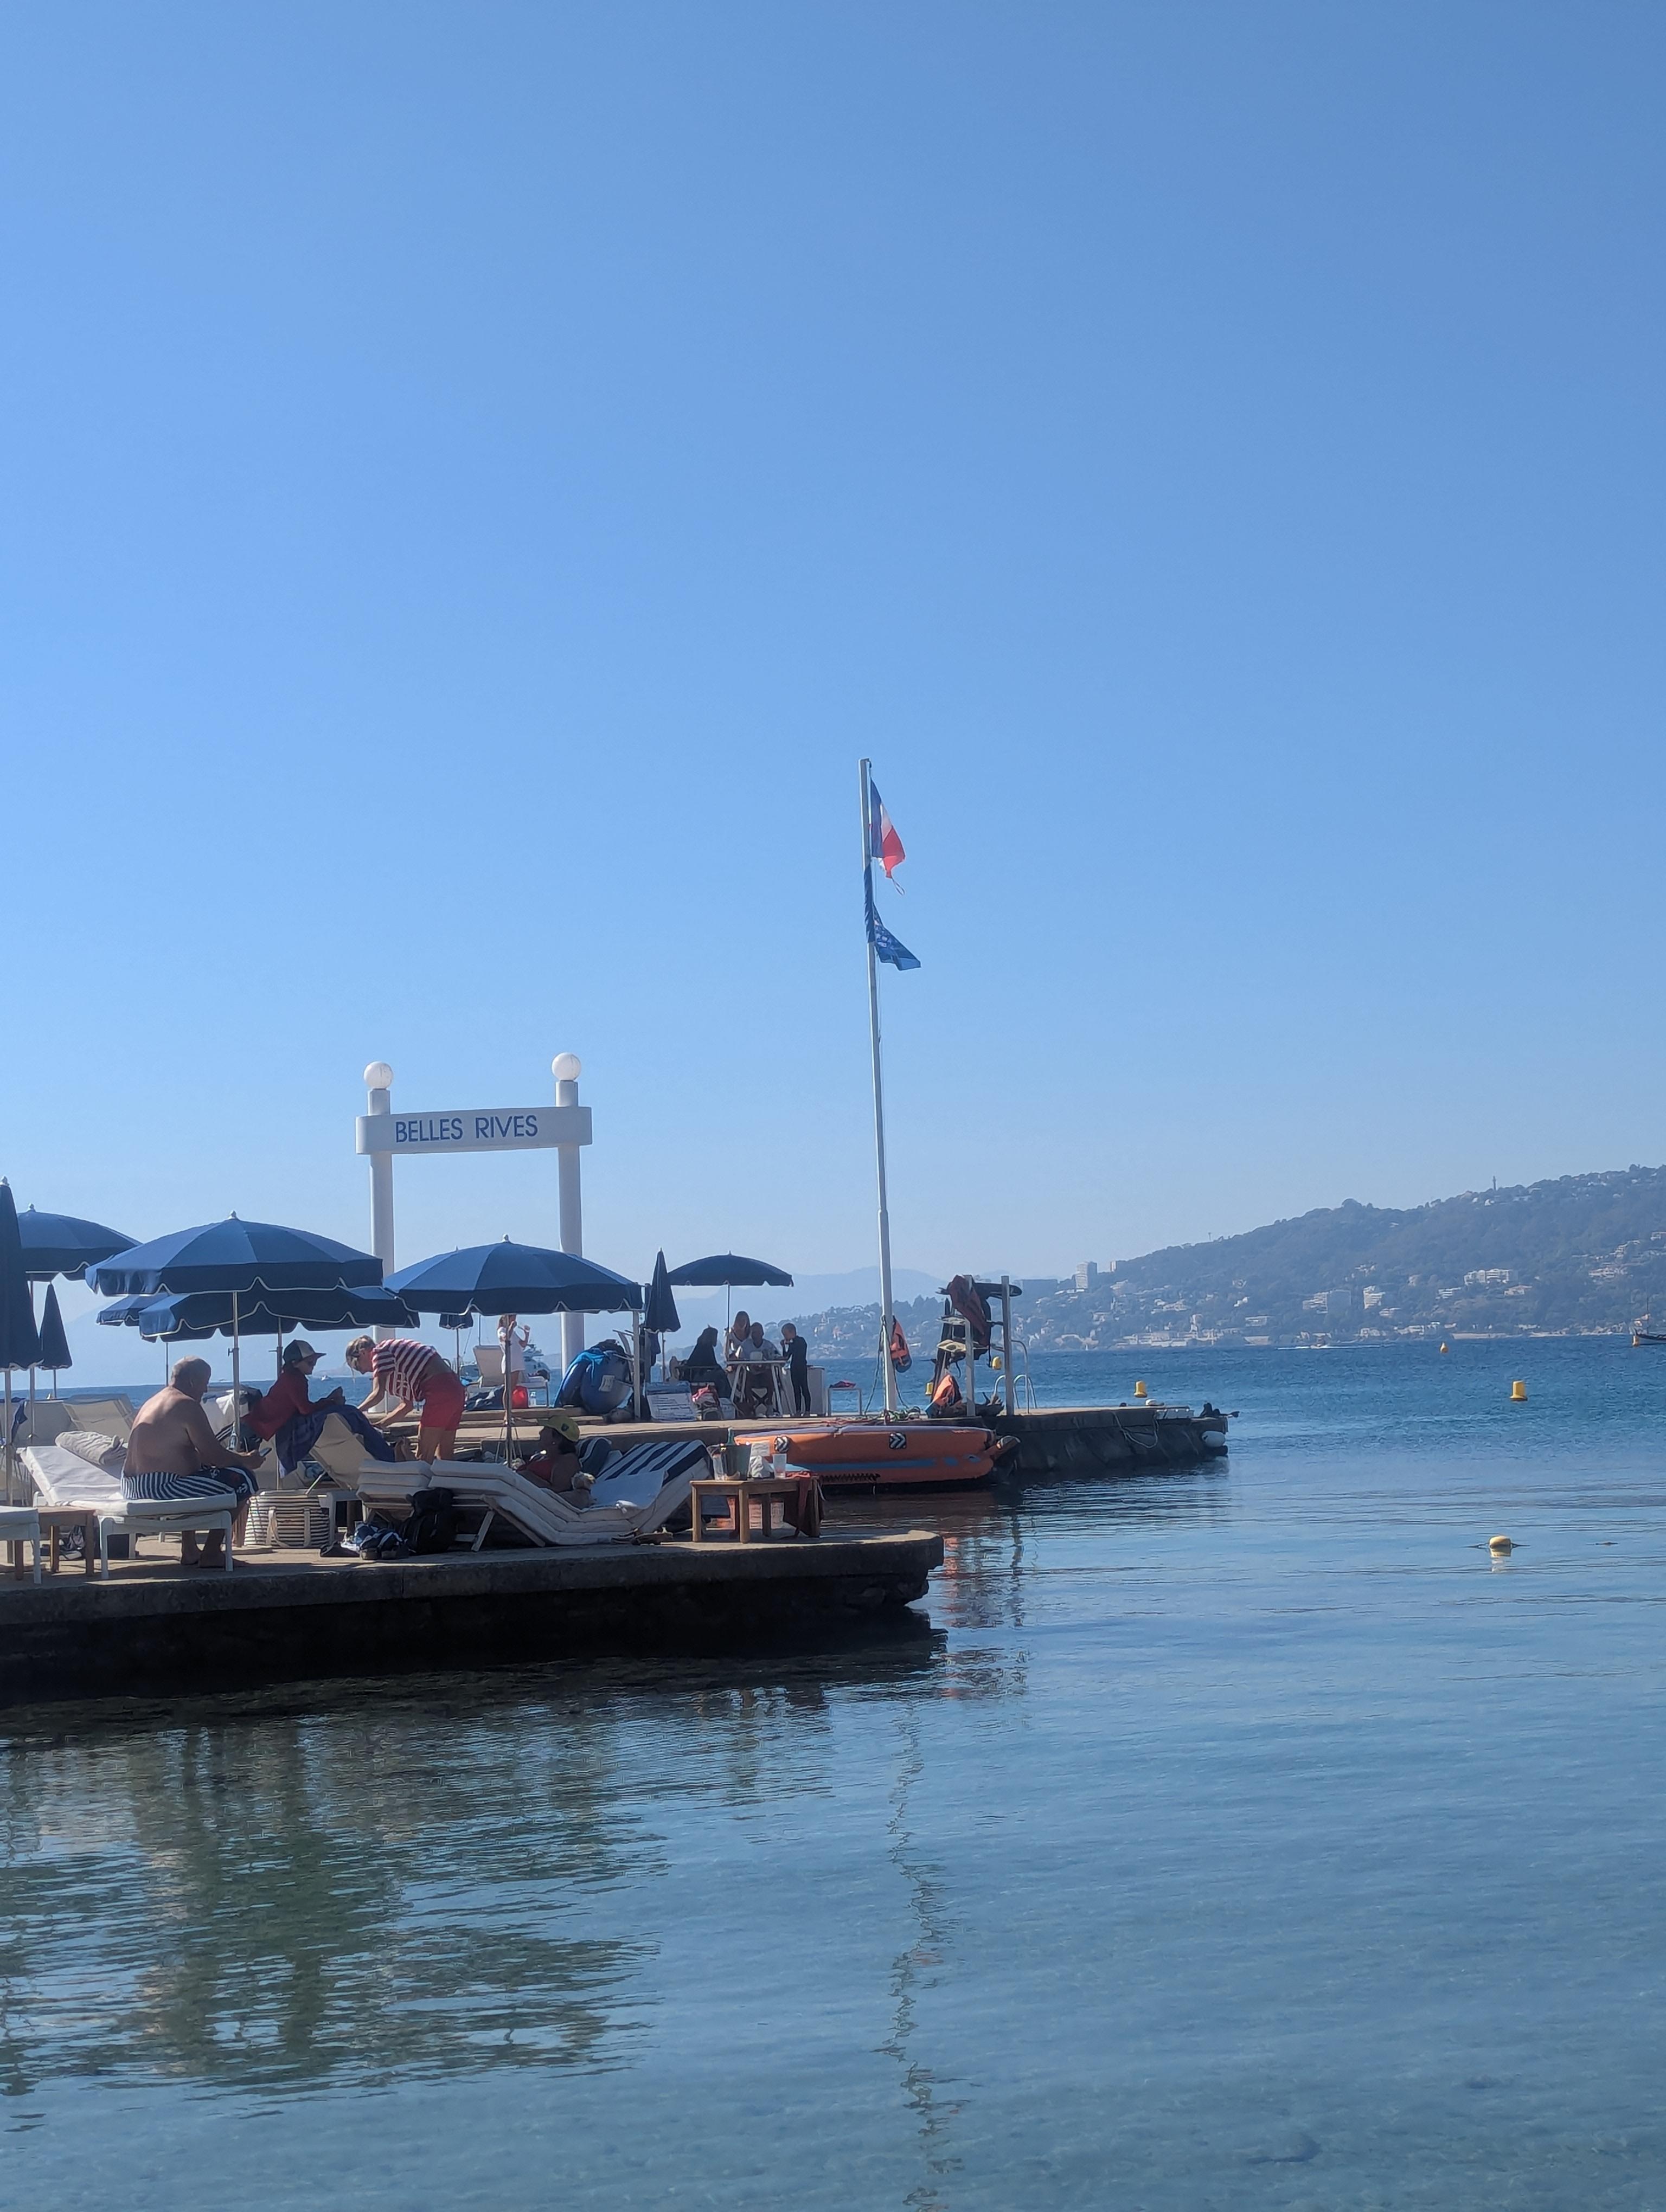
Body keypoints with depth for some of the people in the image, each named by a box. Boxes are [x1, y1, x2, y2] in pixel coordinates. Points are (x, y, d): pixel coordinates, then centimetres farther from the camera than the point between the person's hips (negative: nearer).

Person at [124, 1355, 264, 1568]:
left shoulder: (153, 1403, 20)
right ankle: (211, 1554, 4)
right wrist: (246, 1461, 6)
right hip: (163, 1487, -10)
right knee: (242, 1479, -1)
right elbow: (214, 1455, -12)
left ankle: (190, 1552, 37)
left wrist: (236, 1457, 26)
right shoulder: (187, 1406, -11)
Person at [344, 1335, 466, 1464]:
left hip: (439, 1392, -10)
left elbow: (378, 1394, -9)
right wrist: (381, 1424, 26)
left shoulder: (380, 1352, 1)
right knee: (444, 1457, 11)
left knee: (423, 1457, -7)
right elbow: (407, 1405, 27)